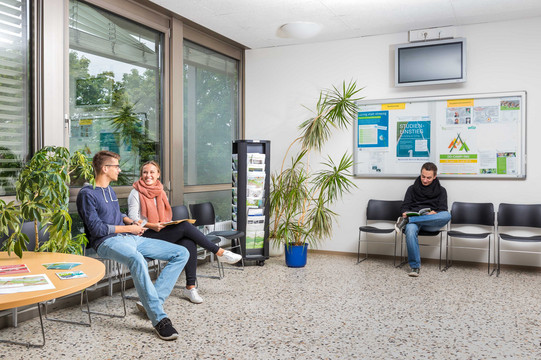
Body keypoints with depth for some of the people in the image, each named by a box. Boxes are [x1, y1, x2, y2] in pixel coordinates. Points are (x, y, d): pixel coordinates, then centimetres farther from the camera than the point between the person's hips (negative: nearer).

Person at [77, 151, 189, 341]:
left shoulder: (110, 190, 23)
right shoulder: (87, 194, -4)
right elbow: (96, 228, -13)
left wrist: (131, 222, 12)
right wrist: (128, 228, -7)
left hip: (130, 238, 9)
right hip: (107, 242, -8)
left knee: (181, 253, -6)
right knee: (137, 260, -44)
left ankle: (151, 302, -14)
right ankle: (159, 318, -37)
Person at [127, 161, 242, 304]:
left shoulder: (161, 192, 20)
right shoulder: (136, 193, 1)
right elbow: (133, 218, -7)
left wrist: (165, 224, 2)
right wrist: (152, 225, -20)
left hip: (164, 232, 6)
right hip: (147, 236, -6)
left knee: (189, 242, -26)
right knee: (185, 226, -28)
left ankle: (190, 287, -24)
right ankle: (220, 252, -20)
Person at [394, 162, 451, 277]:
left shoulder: (441, 190, 18)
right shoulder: (412, 188, 20)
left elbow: (443, 210, 7)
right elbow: (405, 206, 14)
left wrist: (435, 213, -16)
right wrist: (405, 213, -10)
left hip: (431, 224, 0)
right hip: (414, 220, 0)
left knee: (447, 215, -34)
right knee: (410, 229, -38)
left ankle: (407, 220, -35)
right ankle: (415, 266, -32)